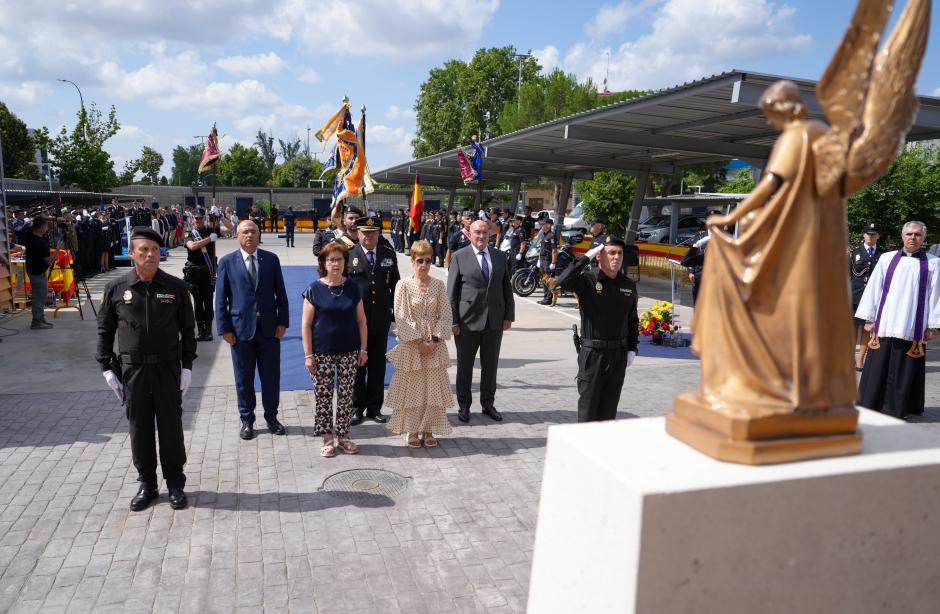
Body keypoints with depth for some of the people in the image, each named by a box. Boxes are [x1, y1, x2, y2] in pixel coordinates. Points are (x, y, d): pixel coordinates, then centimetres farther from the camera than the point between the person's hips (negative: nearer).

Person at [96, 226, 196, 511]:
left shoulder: (175, 287, -2)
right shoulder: (116, 288, -1)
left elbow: (188, 329, 3)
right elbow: (105, 330, 6)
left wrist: (187, 366, -1)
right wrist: (107, 368, 1)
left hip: (168, 368, -1)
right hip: (133, 370, 1)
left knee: (171, 428, 8)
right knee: (139, 429, 10)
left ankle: (175, 484, 23)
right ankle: (147, 484, 26)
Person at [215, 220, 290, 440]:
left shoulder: (271, 259, 3)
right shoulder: (227, 262, 0)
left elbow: (280, 293, 4)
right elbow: (221, 298, 0)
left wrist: (282, 322, -2)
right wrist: (224, 328, -5)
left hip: (269, 328, 1)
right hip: (241, 329, -1)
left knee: (271, 376, 9)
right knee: (244, 378, 10)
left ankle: (271, 417, 26)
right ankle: (247, 420, 25)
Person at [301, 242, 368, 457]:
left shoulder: (353, 288, 4)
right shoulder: (315, 289, -4)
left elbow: (361, 320, 8)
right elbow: (306, 324, -4)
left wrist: (363, 348, 3)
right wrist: (308, 355, -8)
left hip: (349, 351, 2)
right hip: (322, 353, -2)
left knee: (346, 395, 8)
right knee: (323, 395, 4)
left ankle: (342, 436, 23)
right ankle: (328, 439, 18)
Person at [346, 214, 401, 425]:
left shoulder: (389, 254, 5)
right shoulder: (348, 255, -4)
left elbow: (395, 286, 9)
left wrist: (397, 313, 6)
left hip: (381, 320, 3)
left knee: (378, 366, 11)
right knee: (356, 366, 8)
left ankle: (374, 407, 24)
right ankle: (357, 408, 22)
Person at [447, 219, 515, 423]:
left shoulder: (499, 257, 9)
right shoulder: (459, 257, -3)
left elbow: (506, 288, 11)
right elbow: (451, 292, -4)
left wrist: (509, 315, 4)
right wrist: (453, 321, -9)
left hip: (494, 321, 3)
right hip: (468, 321, -3)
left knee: (491, 366, 12)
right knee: (465, 366, 8)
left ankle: (488, 404, 27)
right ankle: (463, 406, 22)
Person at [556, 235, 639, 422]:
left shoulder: (628, 285, 7)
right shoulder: (587, 280, -9)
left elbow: (633, 320, 15)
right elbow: (563, 281, -30)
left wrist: (632, 349, 9)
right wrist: (586, 257, -22)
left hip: (619, 354, 5)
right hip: (592, 353, -4)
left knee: (609, 407, 13)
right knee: (588, 407, 4)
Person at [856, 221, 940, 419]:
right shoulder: (886, 259, 7)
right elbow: (873, 289, 8)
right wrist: (869, 318, 4)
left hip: (913, 328, -1)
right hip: (884, 325, 1)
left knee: (904, 370, 3)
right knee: (879, 366, 3)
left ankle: (898, 407, 12)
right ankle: (872, 404, 11)